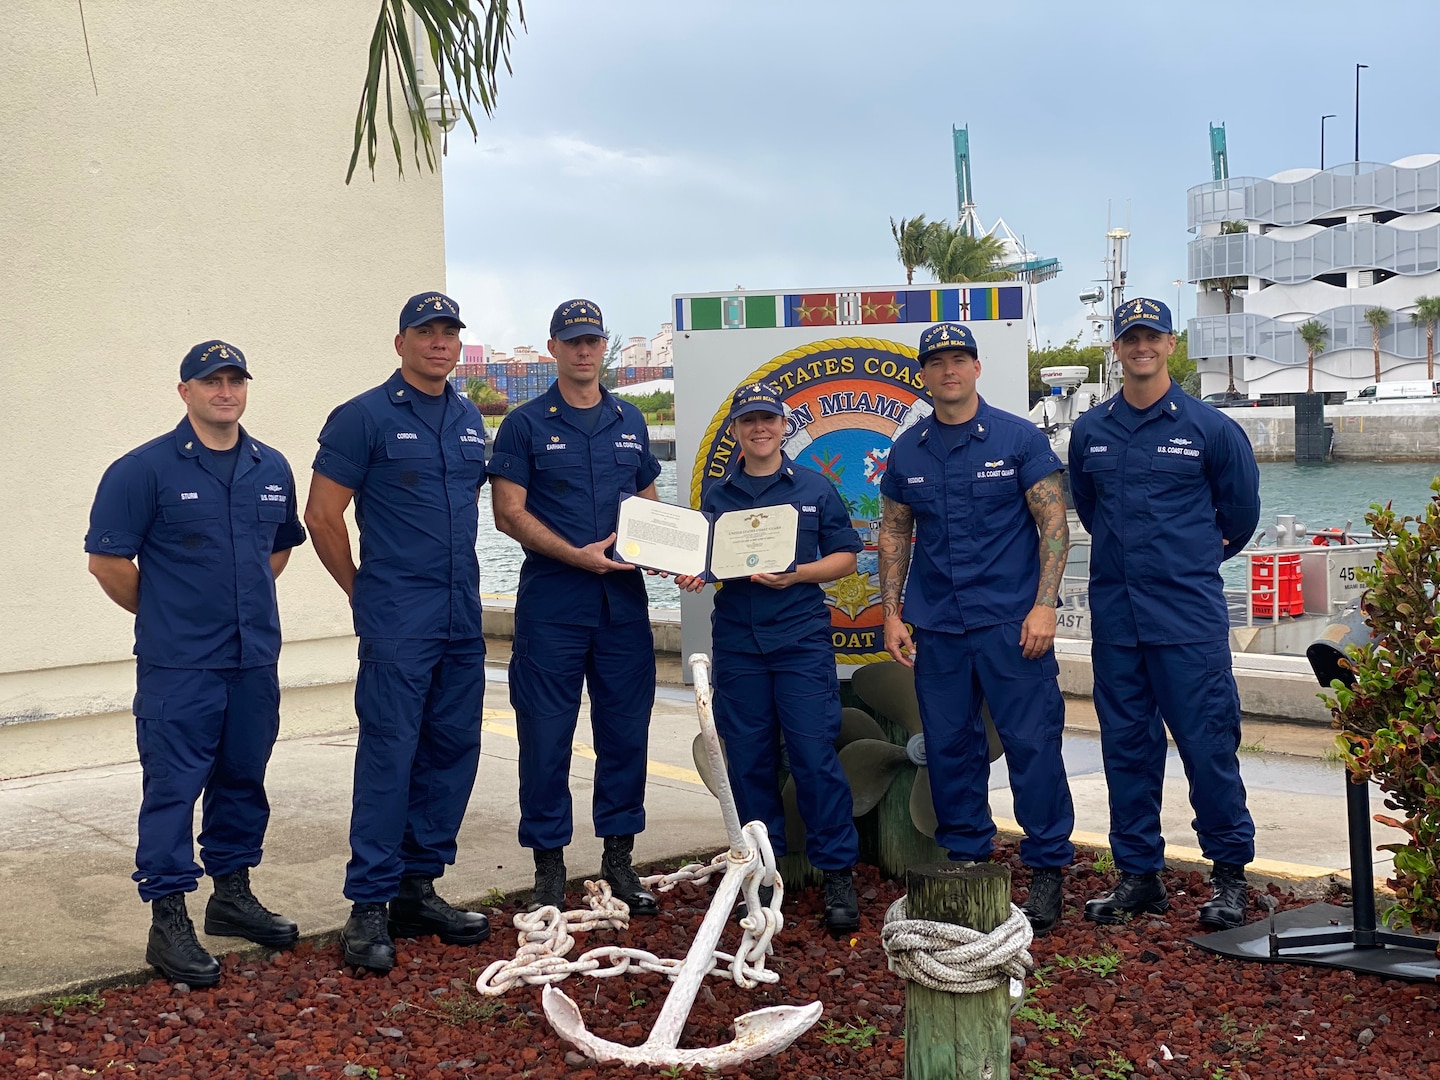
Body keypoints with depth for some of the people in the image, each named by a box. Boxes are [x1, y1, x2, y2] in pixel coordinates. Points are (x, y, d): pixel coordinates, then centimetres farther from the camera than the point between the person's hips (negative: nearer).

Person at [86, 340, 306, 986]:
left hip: (254, 660, 6)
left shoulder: (272, 469, 9)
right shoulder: (144, 469, -8)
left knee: (243, 781, 14)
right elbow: (108, 562, -6)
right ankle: (168, 920, 5)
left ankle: (232, 895, 29)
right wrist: (163, 614, 2)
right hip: (179, 668, -5)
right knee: (173, 788, -3)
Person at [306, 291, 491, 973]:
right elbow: (322, 514, -4)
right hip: (398, 618, -6)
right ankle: (370, 906, 1)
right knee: (389, 752, -7)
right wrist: (363, 591, 3)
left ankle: (419, 887, 20)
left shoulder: (471, 420, 14)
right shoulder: (365, 417, -5)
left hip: (463, 613, 7)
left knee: (454, 749, 9)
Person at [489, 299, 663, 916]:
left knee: (626, 729, 7)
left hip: (623, 599, 4)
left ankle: (618, 857, 19)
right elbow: (509, 514, -5)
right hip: (551, 602, -4)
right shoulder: (526, 424, 1)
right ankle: (549, 865, 12)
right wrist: (578, 555, -16)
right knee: (547, 733, 0)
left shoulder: (629, 422, 14)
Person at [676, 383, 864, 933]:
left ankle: (838, 873, 1)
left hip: (802, 638, -3)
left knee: (815, 755, -8)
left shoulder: (814, 489, 6)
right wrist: (691, 575, -7)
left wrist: (797, 574, -11)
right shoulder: (717, 496, 13)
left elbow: (845, 557, 6)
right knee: (748, 759, 5)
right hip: (736, 640, 3)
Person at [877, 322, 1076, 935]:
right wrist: (891, 614, 8)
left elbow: (1053, 523, -3)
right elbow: (894, 534, 16)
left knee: (1032, 743, -5)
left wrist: (1044, 605, -12)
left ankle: (1047, 868, 7)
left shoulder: (1019, 438, -1)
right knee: (948, 746, 9)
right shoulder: (906, 452, 10)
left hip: (1011, 620, -4)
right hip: (935, 626, 4)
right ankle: (964, 858, 22)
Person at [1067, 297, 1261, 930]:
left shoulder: (1209, 426, -2)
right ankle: (1138, 874, 19)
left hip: (1189, 615, -4)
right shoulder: (1090, 431, 8)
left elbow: (1241, 512, 10)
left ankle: (1230, 872, 12)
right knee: (1127, 746, 9)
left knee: (1207, 742, -2)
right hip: (1114, 616, 4)